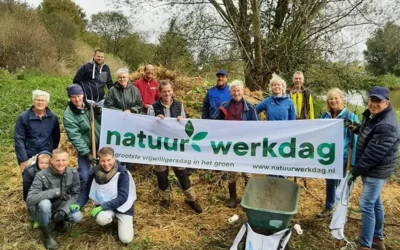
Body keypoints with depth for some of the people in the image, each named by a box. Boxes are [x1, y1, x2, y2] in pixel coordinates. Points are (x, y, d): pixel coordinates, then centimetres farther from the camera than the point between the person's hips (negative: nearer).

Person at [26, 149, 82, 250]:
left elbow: (76, 194, -7)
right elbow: (30, 200, -33)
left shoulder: (73, 173, -14)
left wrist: (64, 209, -23)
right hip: (46, 210, -3)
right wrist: (55, 191, -37)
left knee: (77, 217, -24)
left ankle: (59, 221, 12)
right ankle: (46, 235, -10)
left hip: (63, 207, 3)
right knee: (44, 203, -36)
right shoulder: (41, 176, -25)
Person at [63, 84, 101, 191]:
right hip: (85, 148, -4)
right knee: (84, 175, -4)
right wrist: (86, 152, -20)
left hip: (101, 144, 5)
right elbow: (75, 137, -16)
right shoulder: (68, 115, -14)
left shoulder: (91, 105, -1)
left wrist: (99, 114, -12)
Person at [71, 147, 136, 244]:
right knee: (102, 219, -34)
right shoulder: (94, 172, -10)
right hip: (104, 205, 2)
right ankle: (112, 217, 5)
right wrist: (79, 204, -12)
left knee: (126, 239, -12)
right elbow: (86, 190, 5)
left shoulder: (122, 173, -21)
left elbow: (122, 197, -23)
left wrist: (102, 207, -27)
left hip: (122, 206, -2)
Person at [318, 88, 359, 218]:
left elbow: (356, 140, -11)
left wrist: (353, 161, -15)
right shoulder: (325, 116, 2)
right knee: (329, 183, 17)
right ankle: (328, 208, 34)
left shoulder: (351, 117, -12)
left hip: (343, 157, -4)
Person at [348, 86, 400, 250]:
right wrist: (355, 128, 1)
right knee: (375, 203, 19)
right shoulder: (372, 115, 4)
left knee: (366, 206, -6)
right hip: (370, 169, 10)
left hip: (377, 171, -10)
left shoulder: (386, 126, -27)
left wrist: (355, 172, -20)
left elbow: (373, 154, -28)